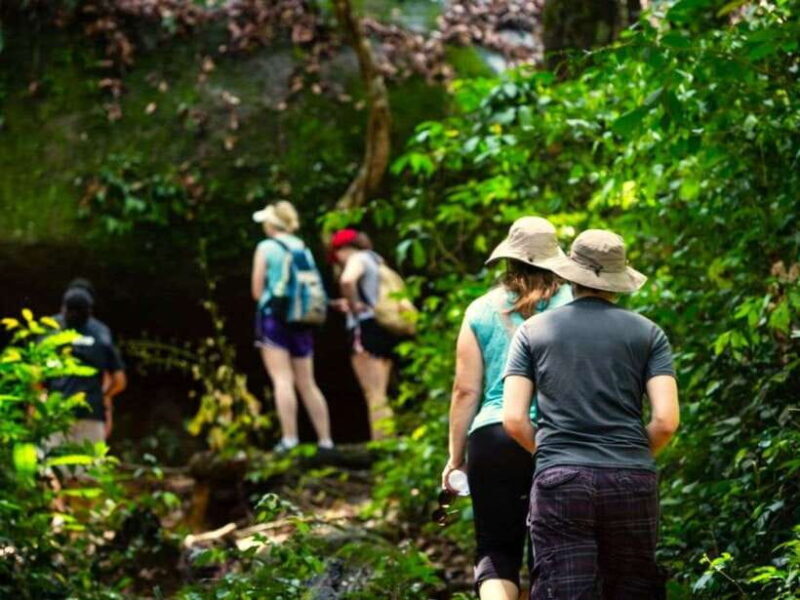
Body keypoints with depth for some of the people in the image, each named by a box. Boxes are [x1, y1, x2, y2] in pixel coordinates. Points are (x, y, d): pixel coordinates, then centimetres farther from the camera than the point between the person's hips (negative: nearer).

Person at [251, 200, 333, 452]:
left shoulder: (266, 247, -4)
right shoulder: (303, 249, 11)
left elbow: (257, 291, -4)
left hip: (273, 317, -5)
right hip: (302, 319, 5)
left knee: (282, 380, -10)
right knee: (307, 383, 10)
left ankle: (289, 439, -19)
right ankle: (325, 439, 7)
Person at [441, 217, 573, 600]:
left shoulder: (481, 311, 6)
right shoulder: (572, 304, 3)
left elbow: (466, 391, 6)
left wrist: (455, 457, 13)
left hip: (492, 439, 0)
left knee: (496, 550, 4)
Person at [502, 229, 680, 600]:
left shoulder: (533, 331, 9)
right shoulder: (647, 333, 8)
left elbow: (513, 420, 2)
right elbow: (666, 421, -2)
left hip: (559, 483, -1)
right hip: (632, 484, 1)